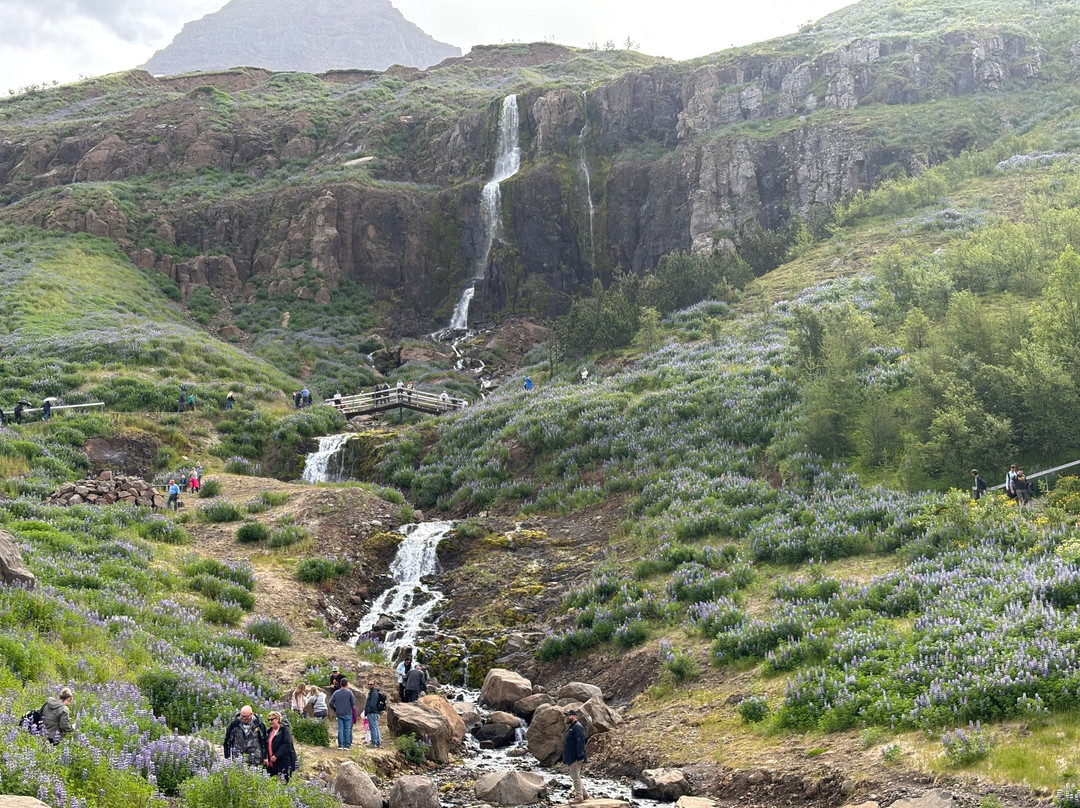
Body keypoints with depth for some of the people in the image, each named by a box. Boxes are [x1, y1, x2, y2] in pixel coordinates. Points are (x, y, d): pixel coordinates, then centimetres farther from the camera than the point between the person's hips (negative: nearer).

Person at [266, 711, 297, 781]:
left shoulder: (284, 730, -6)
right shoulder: (270, 731, 16)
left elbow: (287, 745, -16)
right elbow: (267, 745, 19)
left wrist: (276, 756, -20)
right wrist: (266, 757, 5)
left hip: (283, 763, -7)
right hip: (272, 764, 7)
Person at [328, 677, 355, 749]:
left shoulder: (336, 693, 2)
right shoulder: (349, 692, -7)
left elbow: (331, 703, 2)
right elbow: (353, 702, -6)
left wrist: (335, 709, 13)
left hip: (339, 714, 3)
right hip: (348, 713, -3)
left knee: (340, 729, 7)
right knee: (347, 729, 3)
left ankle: (340, 745, 5)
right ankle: (347, 745, 2)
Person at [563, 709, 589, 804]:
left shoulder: (577, 727, -16)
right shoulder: (570, 727, 18)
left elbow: (580, 742, -23)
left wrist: (580, 757, -27)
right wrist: (565, 758, 23)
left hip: (575, 758, -11)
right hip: (571, 758, 11)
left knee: (576, 777, -6)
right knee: (575, 777, 16)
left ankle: (579, 797, 0)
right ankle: (585, 794, 24)